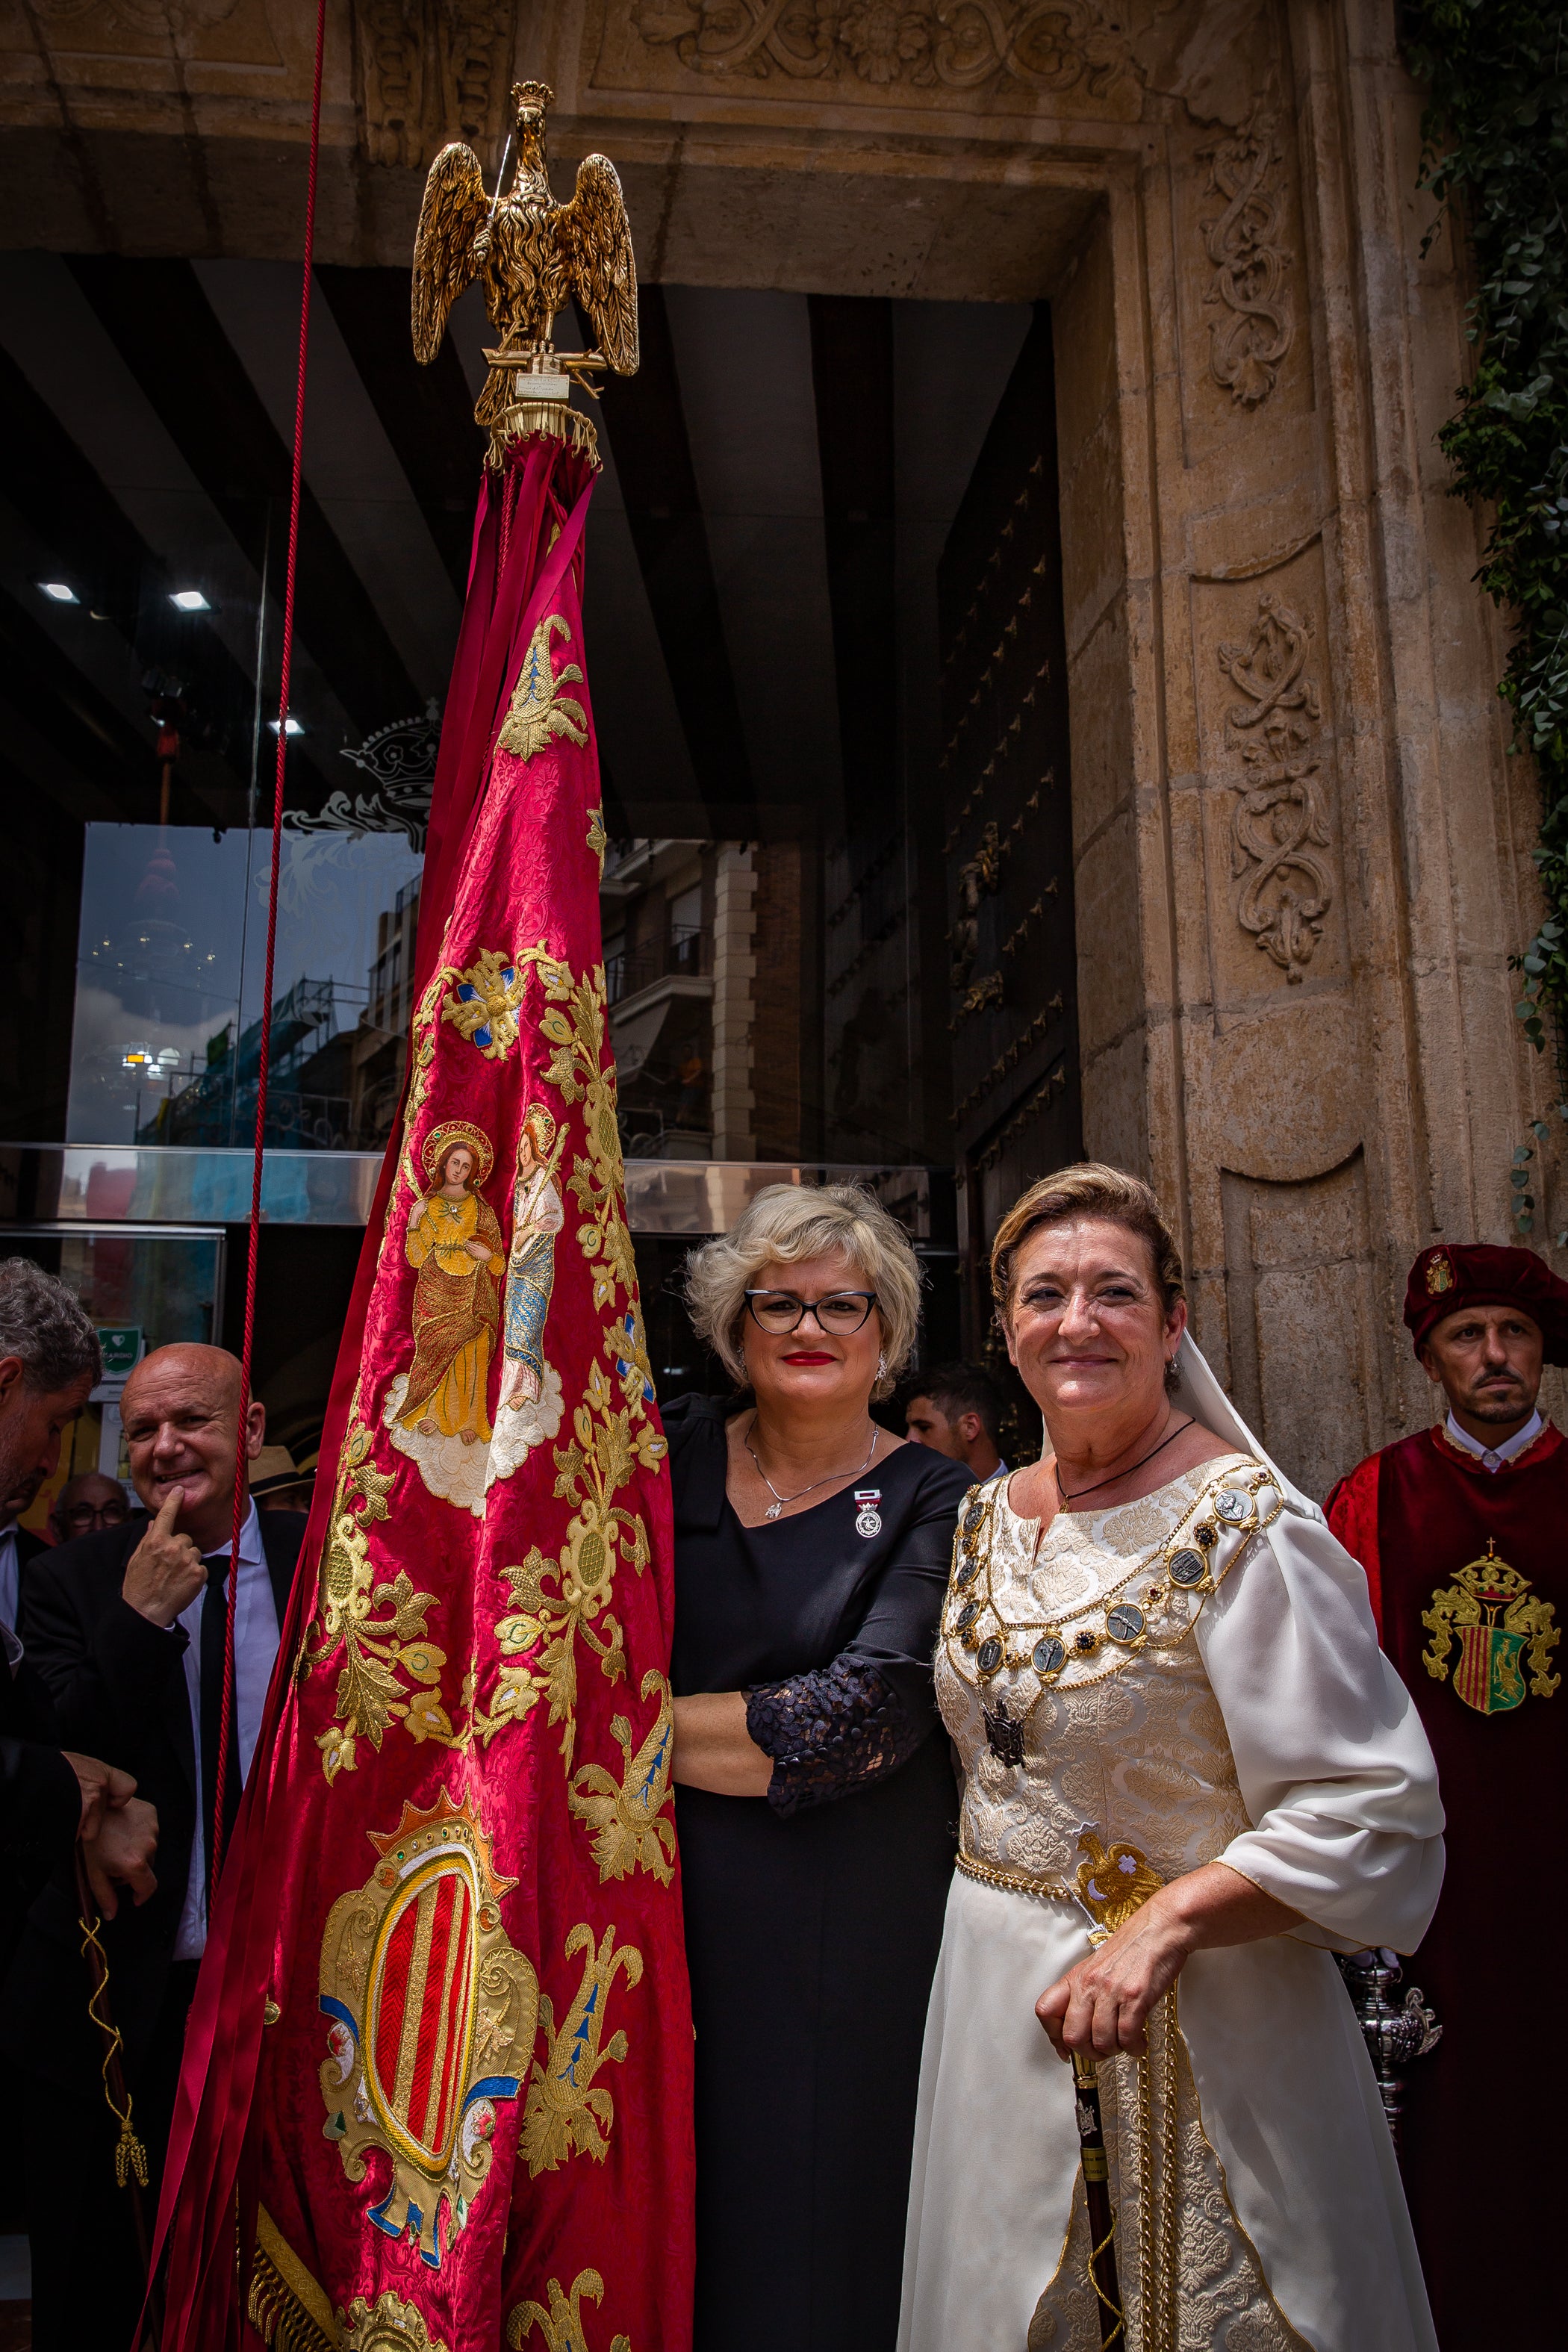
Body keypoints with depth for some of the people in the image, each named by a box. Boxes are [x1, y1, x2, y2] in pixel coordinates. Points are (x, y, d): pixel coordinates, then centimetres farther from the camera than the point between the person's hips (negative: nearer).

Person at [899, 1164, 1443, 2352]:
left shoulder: (1242, 1523, -19)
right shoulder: (987, 1516, 2)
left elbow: (1375, 1818, -20)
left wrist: (1166, 1922, -27)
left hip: (1186, 2018, -6)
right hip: (996, 1996, 6)